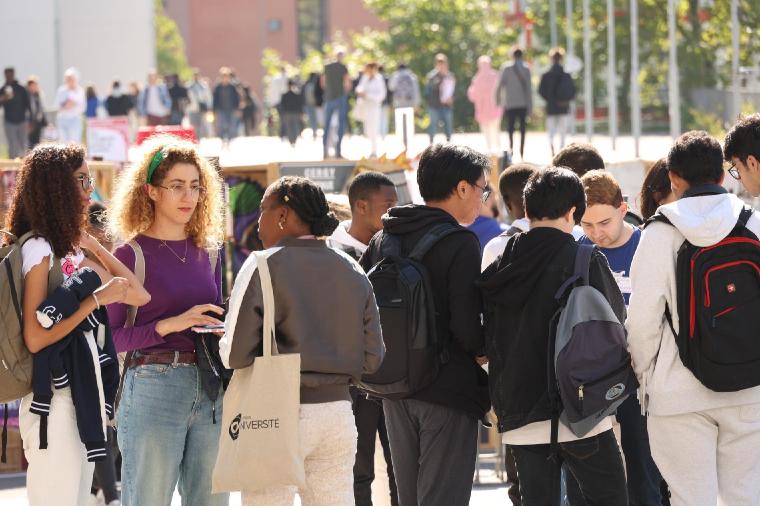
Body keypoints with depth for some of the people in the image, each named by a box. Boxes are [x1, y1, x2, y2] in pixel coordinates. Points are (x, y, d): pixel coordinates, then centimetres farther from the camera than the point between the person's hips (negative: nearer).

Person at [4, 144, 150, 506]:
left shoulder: (72, 251, 14)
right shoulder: (38, 250, -12)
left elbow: (139, 296, 15)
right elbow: (35, 338, -21)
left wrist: (92, 245, 10)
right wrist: (97, 299, -16)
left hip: (83, 394, 9)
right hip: (54, 398, -9)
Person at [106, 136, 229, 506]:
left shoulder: (207, 253, 15)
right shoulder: (131, 255, -2)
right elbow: (111, 337, -8)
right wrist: (169, 325, -18)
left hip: (211, 389, 5)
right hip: (153, 388, -5)